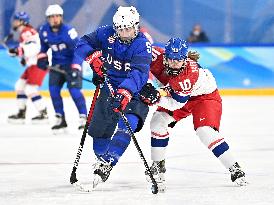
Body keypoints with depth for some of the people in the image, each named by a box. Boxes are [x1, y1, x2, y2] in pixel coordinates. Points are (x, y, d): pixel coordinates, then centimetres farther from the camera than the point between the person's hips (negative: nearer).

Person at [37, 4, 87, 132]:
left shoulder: (68, 31, -24)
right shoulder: (44, 31, -6)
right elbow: (44, 46, 14)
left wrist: (75, 68, -31)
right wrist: (42, 58, -2)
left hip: (71, 63, -5)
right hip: (56, 64, 5)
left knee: (74, 90, -16)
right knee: (53, 90, -6)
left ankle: (83, 117, -5)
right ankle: (60, 119, 3)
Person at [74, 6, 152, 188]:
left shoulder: (142, 44, -23)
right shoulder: (106, 34, -9)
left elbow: (139, 73, -35)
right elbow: (83, 43, -1)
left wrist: (126, 92, -51)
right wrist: (92, 55, -23)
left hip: (134, 91, -5)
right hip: (109, 87, 5)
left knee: (126, 126, -26)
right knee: (99, 129, 11)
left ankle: (106, 165, -30)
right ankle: (101, 158, 38)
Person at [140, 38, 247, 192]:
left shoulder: (190, 75, -39)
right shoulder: (159, 58, -24)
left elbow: (175, 104, -36)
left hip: (205, 96, -7)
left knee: (205, 131, -25)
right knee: (158, 120, -9)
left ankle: (235, 169, -16)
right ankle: (158, 165, 6)